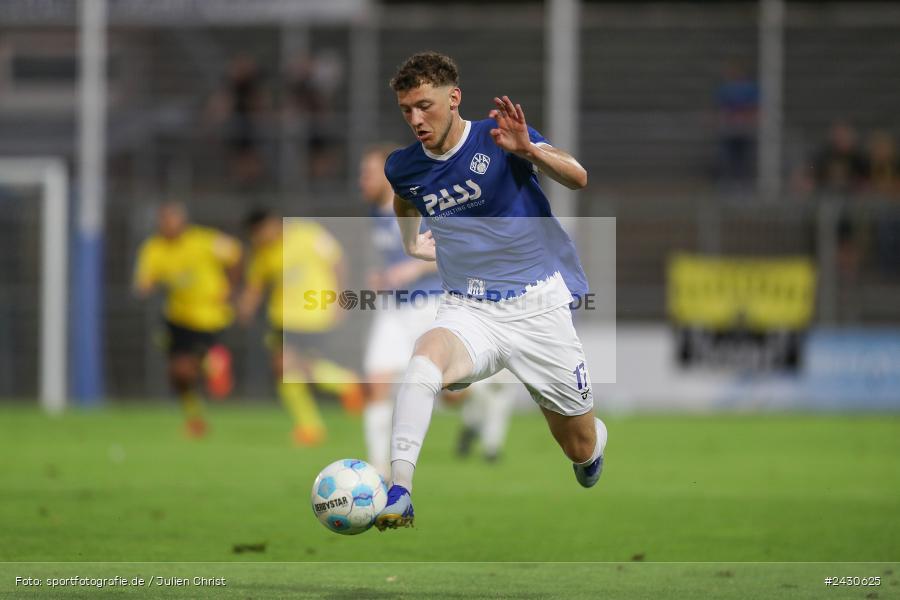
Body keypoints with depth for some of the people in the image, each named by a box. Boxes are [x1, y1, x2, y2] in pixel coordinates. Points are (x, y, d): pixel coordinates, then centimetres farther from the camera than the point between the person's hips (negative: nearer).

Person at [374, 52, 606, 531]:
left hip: (537, 307, -2)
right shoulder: (404, 167, 3)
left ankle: (593, 438, 47)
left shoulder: (498, 137, -11)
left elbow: (578, 179, -25)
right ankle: (398, 494, -43)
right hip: (468, 311, 2)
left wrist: (529, 151, -42)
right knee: (426, 357, -35)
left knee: (581, 449, 8)